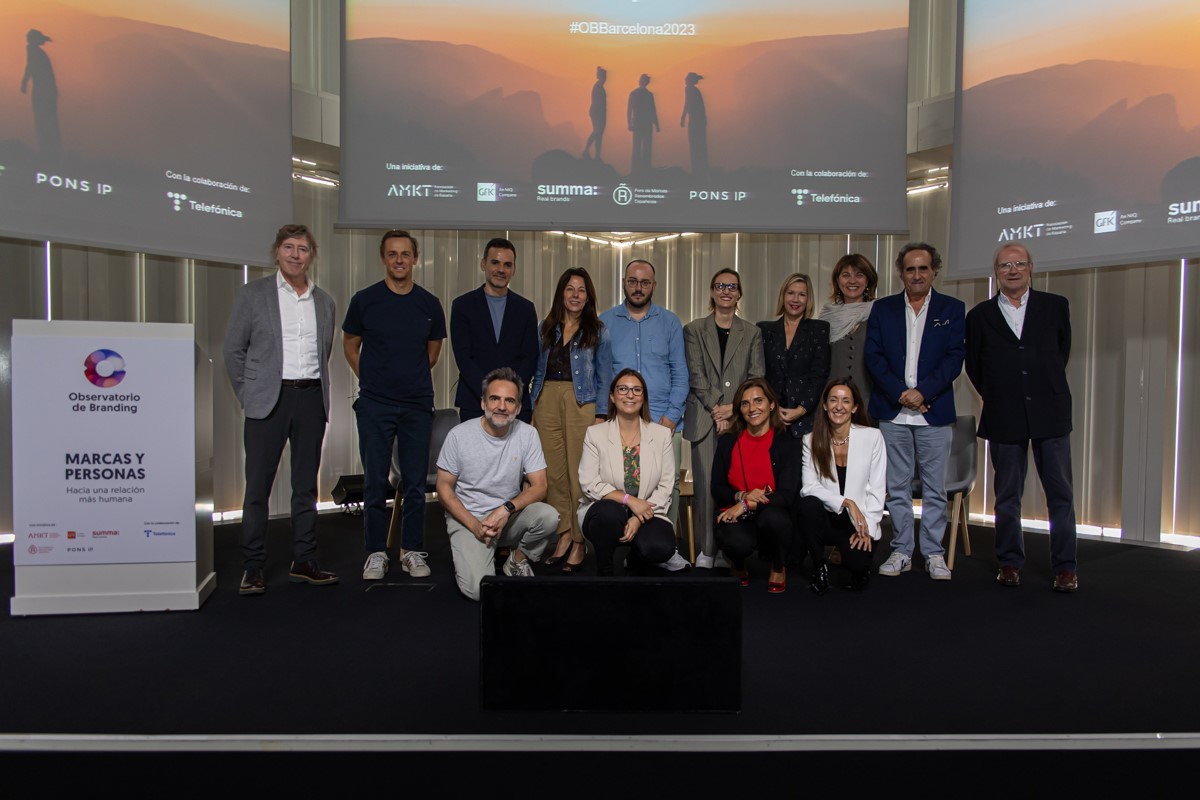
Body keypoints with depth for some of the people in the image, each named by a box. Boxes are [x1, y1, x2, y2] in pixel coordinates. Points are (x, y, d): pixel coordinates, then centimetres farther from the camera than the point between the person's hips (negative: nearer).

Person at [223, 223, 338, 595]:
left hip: (311, 399, 3)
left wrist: (316, 388, 9)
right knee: (258, 485, 0)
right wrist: (249, 395, -1)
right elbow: (232, 350, 3)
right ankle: (252, 567, 9)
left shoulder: (324, 301, 12)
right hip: (270, 400, -3)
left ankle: (303, 562, 17)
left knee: (306, 484, 8)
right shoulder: (253, 294, 3)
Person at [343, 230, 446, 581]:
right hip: (375, 405, -1)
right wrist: (372, 379, 9)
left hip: (418, 405, 1)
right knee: (375, 482, 3)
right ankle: (376, 552, 16)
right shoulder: (365, 300, -1)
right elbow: (350, 345, 11)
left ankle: (412, 550, 18)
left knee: (415, 482, 5)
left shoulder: (429, 304, 3)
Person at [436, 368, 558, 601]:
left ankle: (518, 560, 2)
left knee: (549, 516, -28)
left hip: (509, 517, 3)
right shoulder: (459, 435, -11)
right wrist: (474, 525, -16)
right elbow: (444, 487, -4)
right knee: (477, 589, -23)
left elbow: (539, 487, -7)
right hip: (467, 518, -2)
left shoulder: (527, 434, -6)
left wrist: (506, 510, -25)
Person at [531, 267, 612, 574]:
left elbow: (604, 379, 4)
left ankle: (579, 542, 5)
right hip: (547, 402, 3)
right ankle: (563, 535, 16)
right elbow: (537, 371, 16)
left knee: (579, 473, -5)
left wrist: (600, 417, -5)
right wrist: (532, 407, 8)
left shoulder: (597, 332, 6)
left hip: (581, 403, -3)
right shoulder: (546, 328, 14)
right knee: (553, 472, 4)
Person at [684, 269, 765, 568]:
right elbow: (695, 375, 1)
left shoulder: (751, 333, 13)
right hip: (704, 418, 0)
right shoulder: (694, 330, 10)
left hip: (740, 417, 1)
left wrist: (734, 407, -9)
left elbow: (757, 377, 6)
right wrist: (716, 410, -9)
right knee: (706, 484, -5)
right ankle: (706, 549, 3)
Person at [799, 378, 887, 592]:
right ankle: (819, 567, -8)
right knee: (808, 504, -32)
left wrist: (867, 528, -12)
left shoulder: (872, 437, -2)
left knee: (857, 563, -28)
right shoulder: (811, 441, 1)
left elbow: (877, 489, -3)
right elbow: (809, 487, -10)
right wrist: (846, 502, -22)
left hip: (858, 522, -1)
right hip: (827, 518, 1)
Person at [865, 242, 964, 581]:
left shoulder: (952, 309, 7)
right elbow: (873, 356, 1)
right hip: (892, 412, 1)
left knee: (934, 487, 4)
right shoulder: (883, 309, 9)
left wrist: (923, 391, -14)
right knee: (897, 487, 6)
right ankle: (901, 551, 16)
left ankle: (934, 554, 15)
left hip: (934, 411, -1)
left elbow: (955, 357, -2)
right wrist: (900, 392, -10)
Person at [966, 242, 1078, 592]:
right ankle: (1010, 563, 18)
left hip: (1050, 413, 0)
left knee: (1060, 493, 3)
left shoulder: (1055, 306, 6)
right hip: (1004, 418, 0)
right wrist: (997, 396, 9)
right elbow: (974, 366, 11)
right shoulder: (980, 316, 5)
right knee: (1007, 495, 7)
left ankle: (1065, 567, 12)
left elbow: (1062, 350, 18)